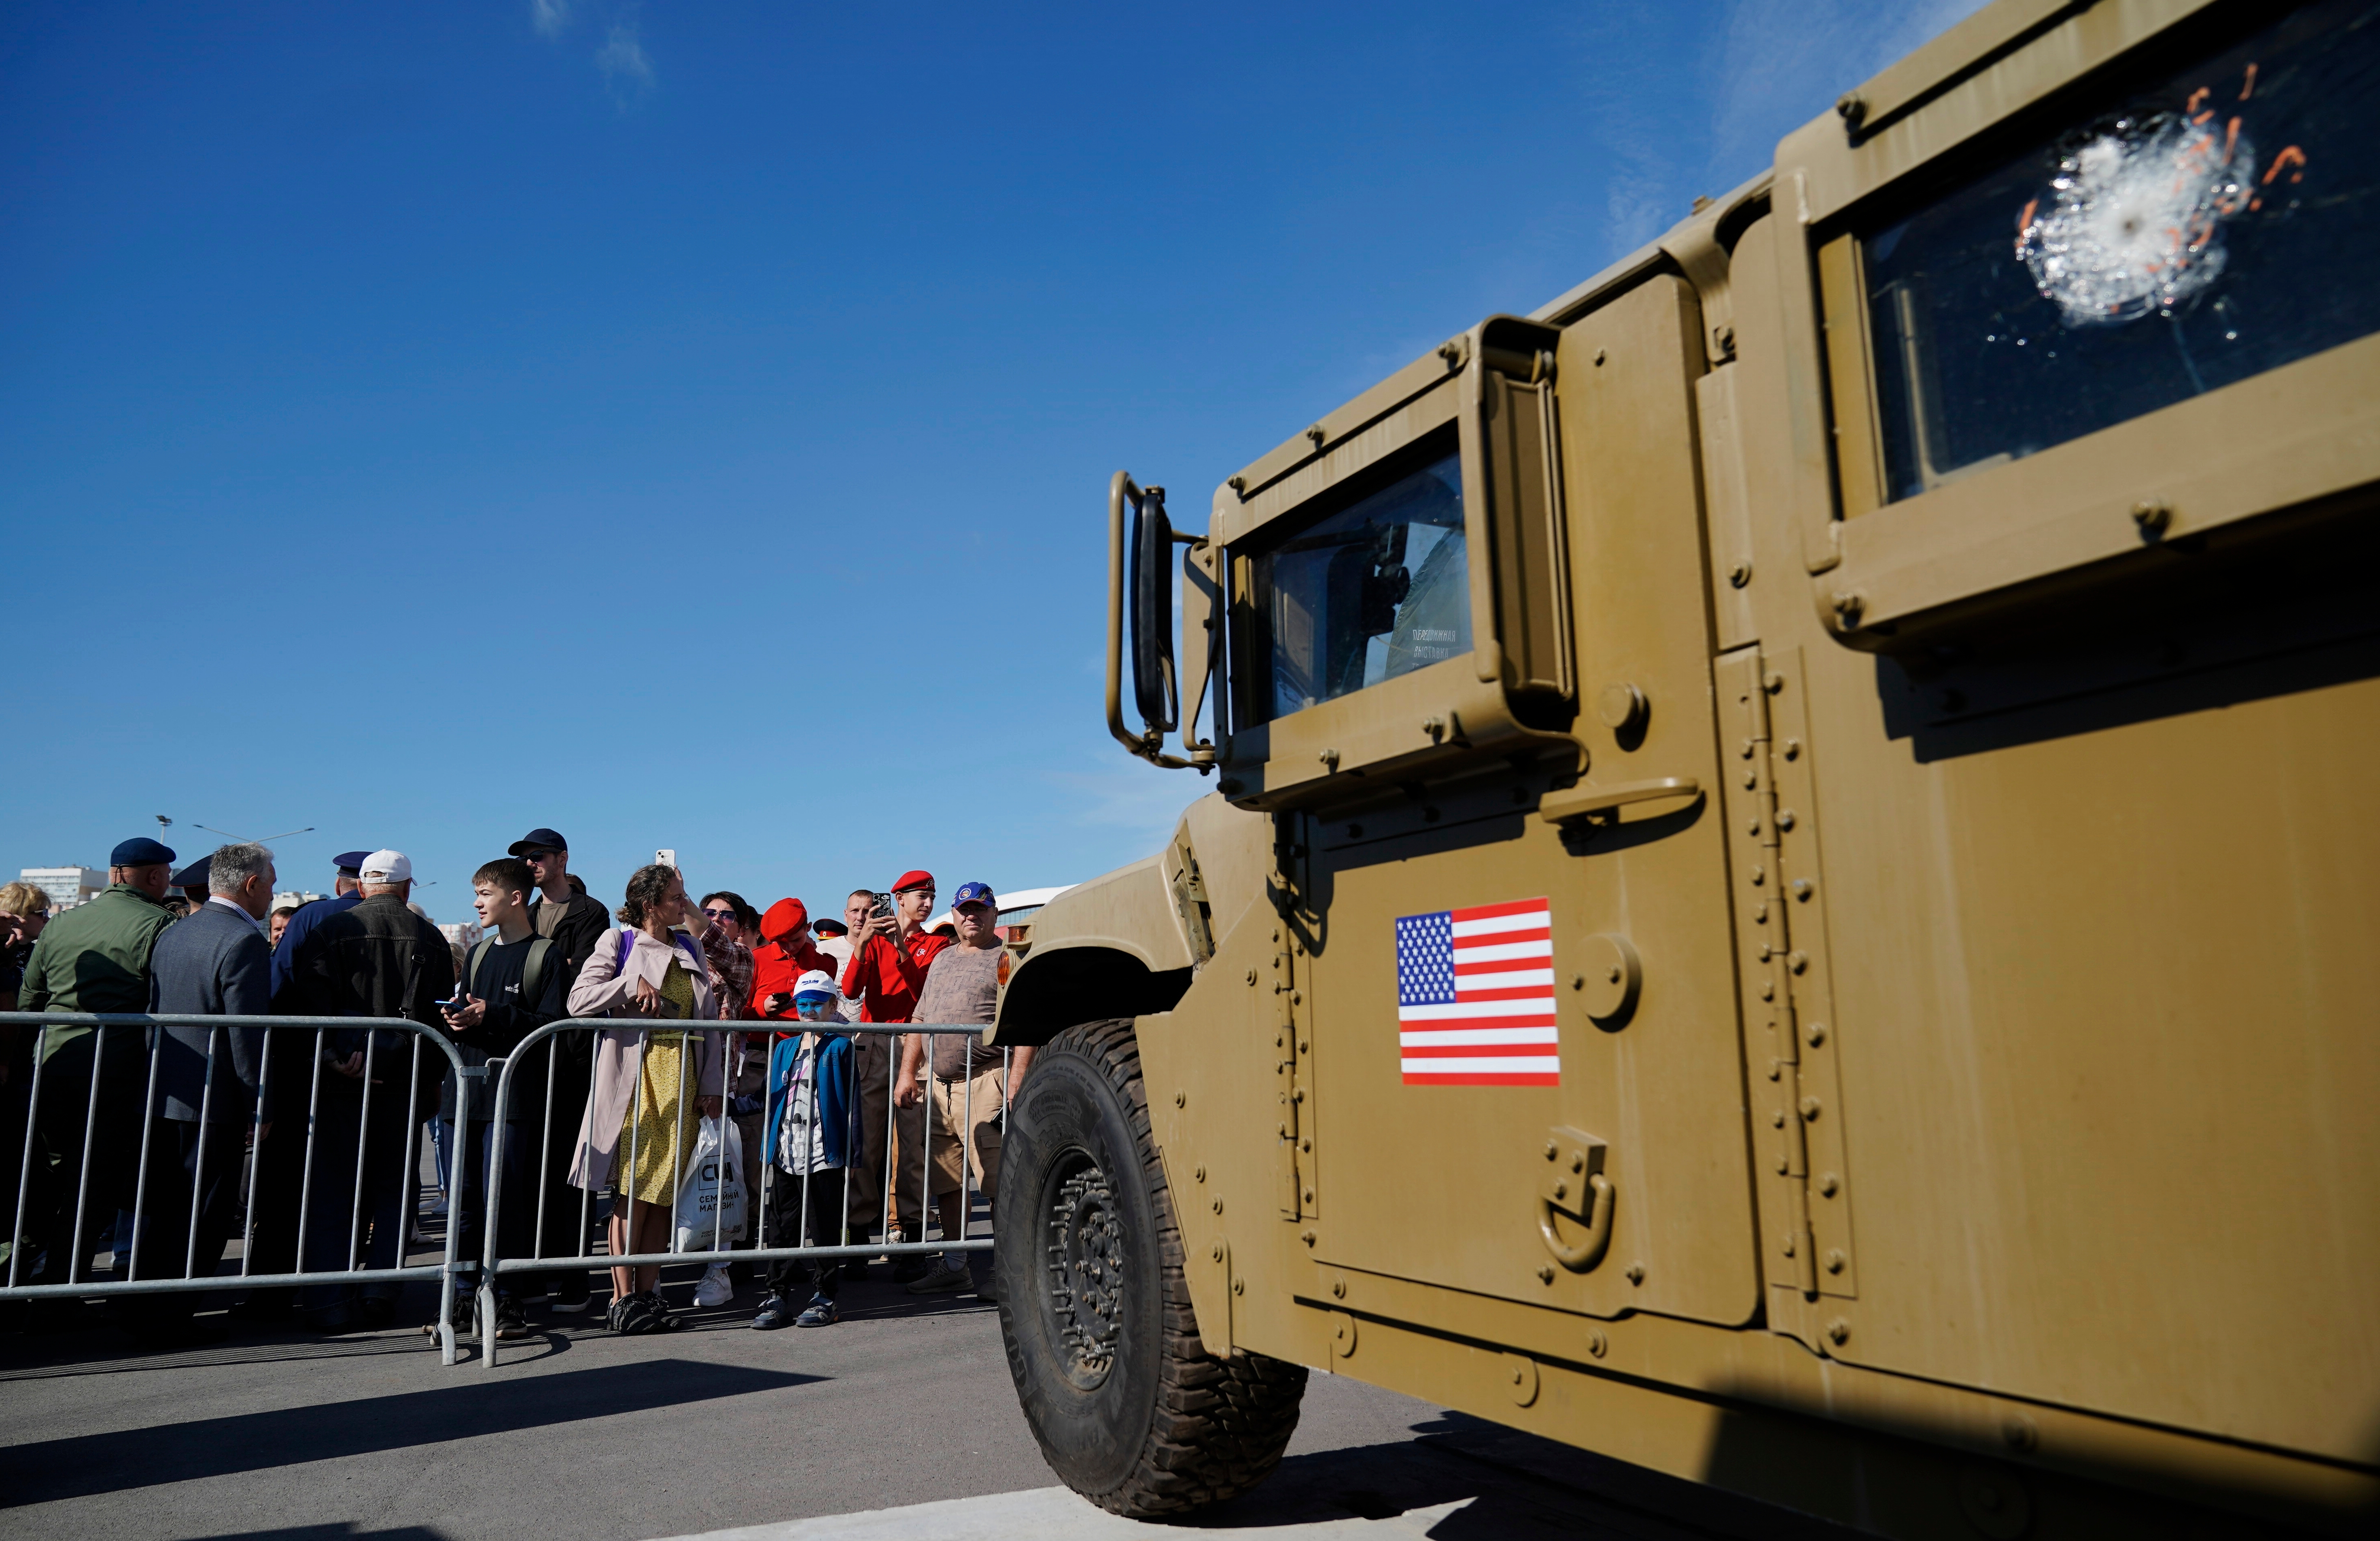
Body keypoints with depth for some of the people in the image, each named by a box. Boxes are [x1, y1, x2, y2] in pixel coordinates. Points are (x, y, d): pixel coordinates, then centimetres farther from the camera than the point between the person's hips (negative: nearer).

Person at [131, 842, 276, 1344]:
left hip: (160, 1096, 9)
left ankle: (141, 1311, 27)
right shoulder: (244, 941, -17)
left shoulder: (170, 935, 10)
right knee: (204, 1213, 2)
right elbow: (247, 1033, -20)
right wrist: (259, 1104, -12)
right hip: (214, 1100, -8)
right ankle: (169, 1319, 6)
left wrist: (159, 1077, 21)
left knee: (158, 1206, 18)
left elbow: (151, 1014, 14)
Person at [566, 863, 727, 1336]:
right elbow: (579, 1000, -8)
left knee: (665, 1188, 5)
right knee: (634, 1187, -5)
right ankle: (622, 1296, 2)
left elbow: (708, 1020, 13)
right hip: (635, 1075, -4)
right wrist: (633, 985, -18)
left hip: (682, 1077, 4)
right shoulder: (620, 943, 2)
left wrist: (711, 1085, 8)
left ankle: (648, 1291, 13)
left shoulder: (690, 949, 15)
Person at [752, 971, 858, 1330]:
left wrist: (850, 1150, -7)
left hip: (824, 1153, -5)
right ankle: (779, 1294, 15)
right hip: (785, 1151, 5)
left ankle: (824, 1296, 12)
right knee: (783, 1225, 7)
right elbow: (770, 1096, 20)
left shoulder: (840, 1047, -1)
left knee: (824, 1226, 3)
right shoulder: (784, 1048, 14)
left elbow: (849, 1102, -3)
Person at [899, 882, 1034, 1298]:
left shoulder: (1006, 959, -1)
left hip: (985, 1084, -7)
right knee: (945, 1180, 12)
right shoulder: (941, 960, 21)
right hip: (939, 1085, 7)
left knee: (998, 1181, -9)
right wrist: (907, 1073, 14)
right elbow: (921, 1020, 24)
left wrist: (1016, 1081, -18)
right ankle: (953, 1266, 23)